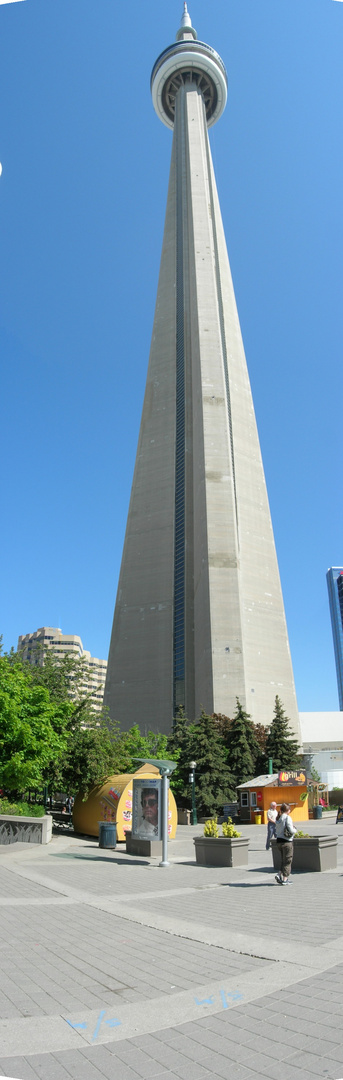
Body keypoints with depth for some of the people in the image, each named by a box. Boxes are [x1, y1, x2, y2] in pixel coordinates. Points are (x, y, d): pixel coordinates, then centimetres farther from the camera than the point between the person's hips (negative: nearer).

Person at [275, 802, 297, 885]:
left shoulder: (278, 818, 10)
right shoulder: (287, 817, -13)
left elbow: (277, 830, 12)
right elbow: (291, 830, -19)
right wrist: (295, 830, 4)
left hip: (279, 840, 7)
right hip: (287, 841, -7)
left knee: (284, 860, 18)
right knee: (287, 860, 3)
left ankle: (280, 875, 7)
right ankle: (284, 879, 5)